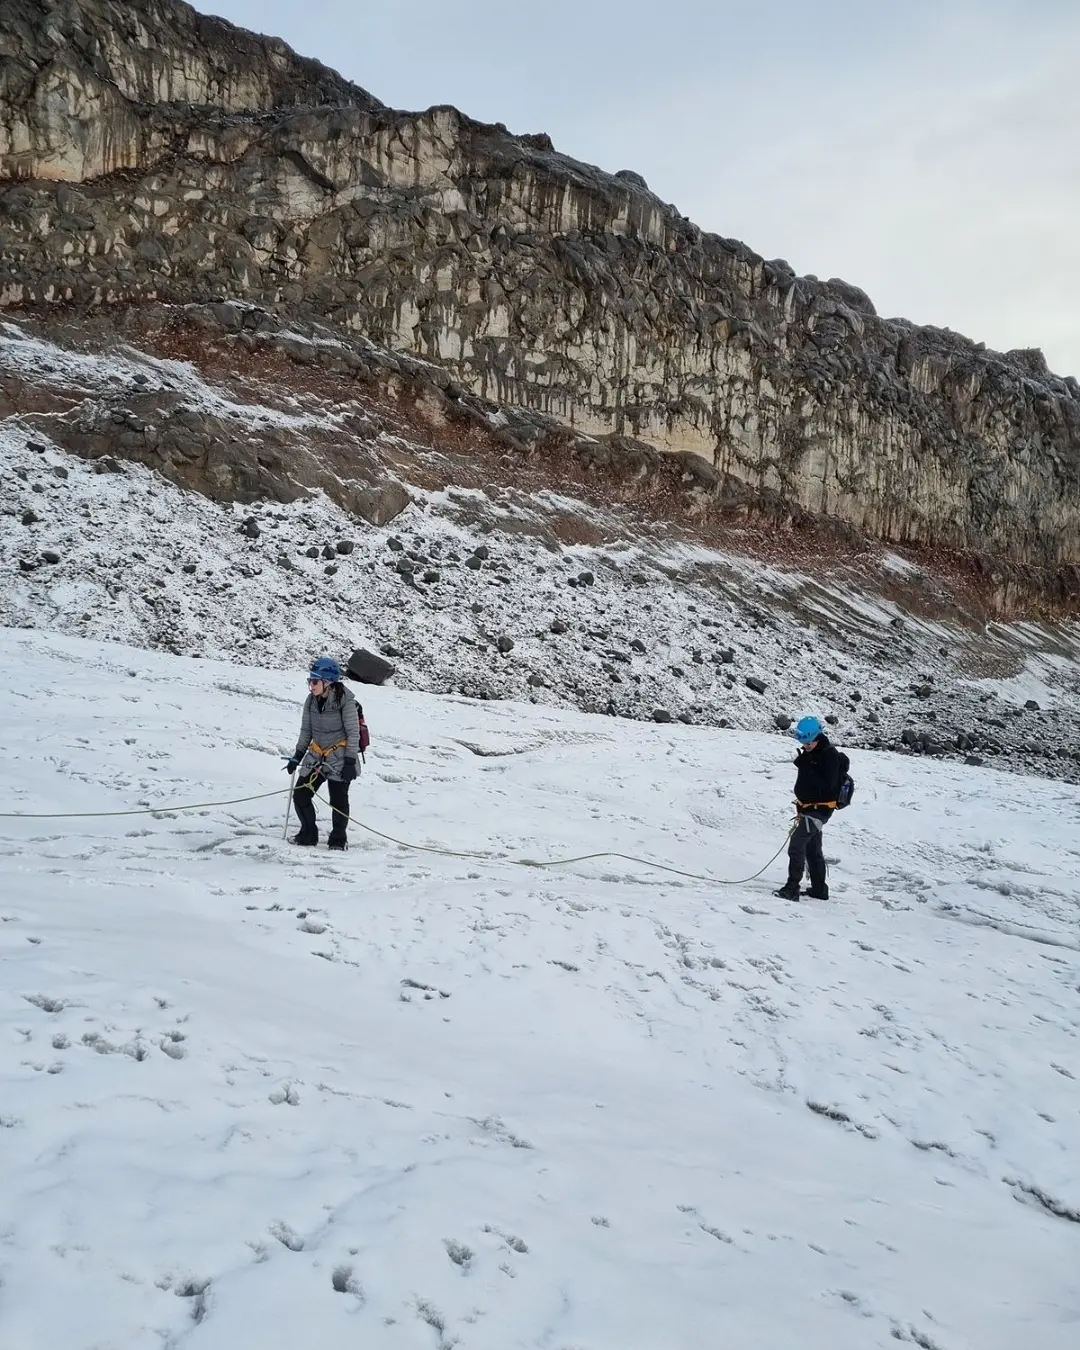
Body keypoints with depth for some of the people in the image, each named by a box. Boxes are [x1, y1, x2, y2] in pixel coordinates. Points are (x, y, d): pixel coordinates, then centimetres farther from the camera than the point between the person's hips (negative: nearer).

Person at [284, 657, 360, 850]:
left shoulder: (345, 700, -17)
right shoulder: (311, 701, 1)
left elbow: (353, 733, -14)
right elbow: (306, 730, 12)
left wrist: (350, 762, -16)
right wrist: (297, 756, 10)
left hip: (339, 756, -6)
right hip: (316, 754, 6)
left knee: (338, 800, -2)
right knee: (300, 795, 3)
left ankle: (338, 839, 17)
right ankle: (308, 834, 20)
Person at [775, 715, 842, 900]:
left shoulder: (830, 755, -18)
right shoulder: (810, 753, 9)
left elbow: (826, 785, -27)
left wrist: (805, 765, -28)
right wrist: (801, 807, 17)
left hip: (819, 809, -10)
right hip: (808, 808, 10)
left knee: (796, 846, -17)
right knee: (813, 849, 18)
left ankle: (792, 888, -18)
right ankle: (819, 890, 29)